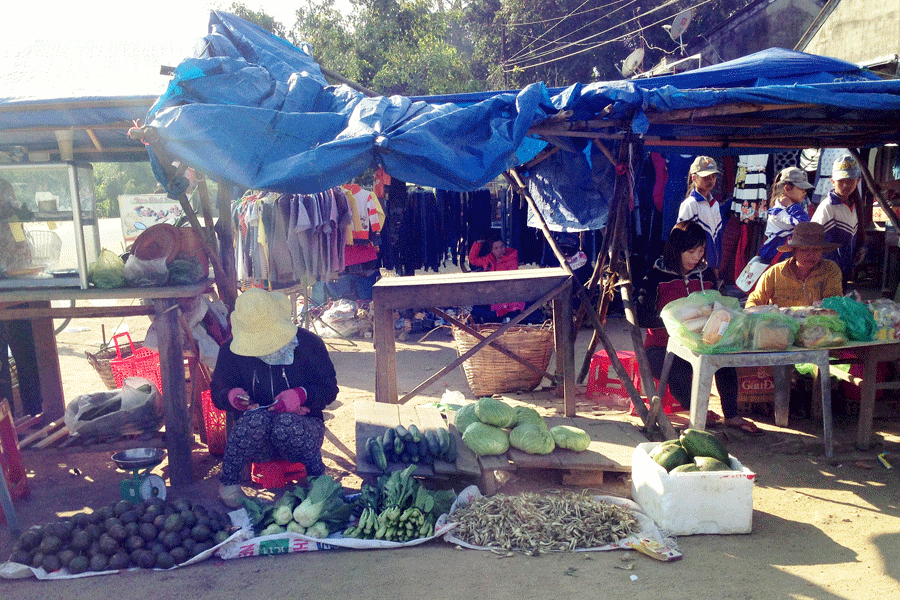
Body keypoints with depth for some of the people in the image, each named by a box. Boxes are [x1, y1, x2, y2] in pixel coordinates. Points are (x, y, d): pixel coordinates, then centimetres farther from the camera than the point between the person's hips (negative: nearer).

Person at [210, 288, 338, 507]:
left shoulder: (308, 343, -6)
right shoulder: (231, 351, -2)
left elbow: (329, 388, -4)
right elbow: (217, 392, 6)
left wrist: (300, 395, -25)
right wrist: (231, 396, -20)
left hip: (303, 427, -1)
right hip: (257, 443, 1)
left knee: (286, 423, -37)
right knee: (256, 418, -35)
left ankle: (319, 478, -12)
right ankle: (228, 481, -12)